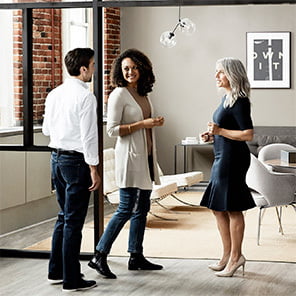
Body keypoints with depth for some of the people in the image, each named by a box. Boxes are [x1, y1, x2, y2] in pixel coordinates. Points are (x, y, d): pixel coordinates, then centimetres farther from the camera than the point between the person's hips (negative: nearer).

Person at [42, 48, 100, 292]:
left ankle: (56, 271, 26)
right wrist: (93, 169, -14)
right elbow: (89, 135, -18)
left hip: (56, 158, 8)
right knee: (74, 221, -2)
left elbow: (47, 130, 15)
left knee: (64, 217, 19)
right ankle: (72, 280, 4)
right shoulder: (85, 96, -15)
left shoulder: (54, 94, 7)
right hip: (76, 160, -8)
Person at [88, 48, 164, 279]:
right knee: (126, 209, -9)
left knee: (142, 208, 11)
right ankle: (99, 256, -4)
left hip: (146, 157, 8)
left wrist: (155, 123, 9)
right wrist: (141, 124, -19)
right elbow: (112, 130, -15)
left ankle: (136, 257, 19)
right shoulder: (119, 94, -10)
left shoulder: (143, 94, 14)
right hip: (130, 157, -8)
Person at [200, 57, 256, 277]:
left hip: (233, 158, -10)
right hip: (222, 158, 10)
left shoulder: (239, 102, -15)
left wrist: (220, 131, -18)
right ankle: (228, 255, 23)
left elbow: (248, 134, -20)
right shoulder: (227, 98, 14)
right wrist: (212, 136, 10)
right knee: (219, 208, 14)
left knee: (232, 208, -2)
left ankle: (235, 257, 8)